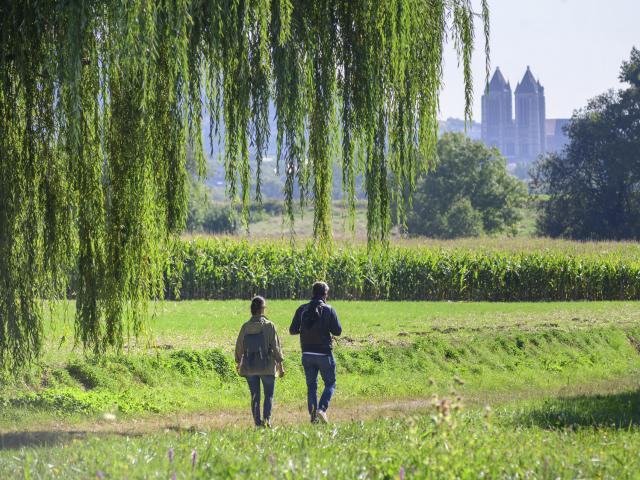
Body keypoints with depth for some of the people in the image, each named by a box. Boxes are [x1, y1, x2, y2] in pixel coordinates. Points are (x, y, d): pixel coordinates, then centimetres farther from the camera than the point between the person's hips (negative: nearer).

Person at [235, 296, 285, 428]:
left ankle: (258, 422, 8)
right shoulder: (269, 326, -9)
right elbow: (276, 346, -7)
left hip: (249, 367, 3)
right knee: (269, 395, 6)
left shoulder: (245, 327, 0)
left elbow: (239, 347, 7)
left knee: (254, 396, 10)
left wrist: (238, 363, 21)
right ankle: (267, 417, -13)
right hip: (267, 367, -3)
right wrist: (280, 364, 2)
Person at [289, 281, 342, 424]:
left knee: (311, 385, 12)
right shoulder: (329, 310, -9)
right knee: (330, 383, 9)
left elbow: (292, 330, 1)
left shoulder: (302, 310, 0)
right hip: (324, 353, -3)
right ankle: (322, 409, -12)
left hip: (307, 354, 3)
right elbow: (337, 331, -9)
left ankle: (313, 416, 6)